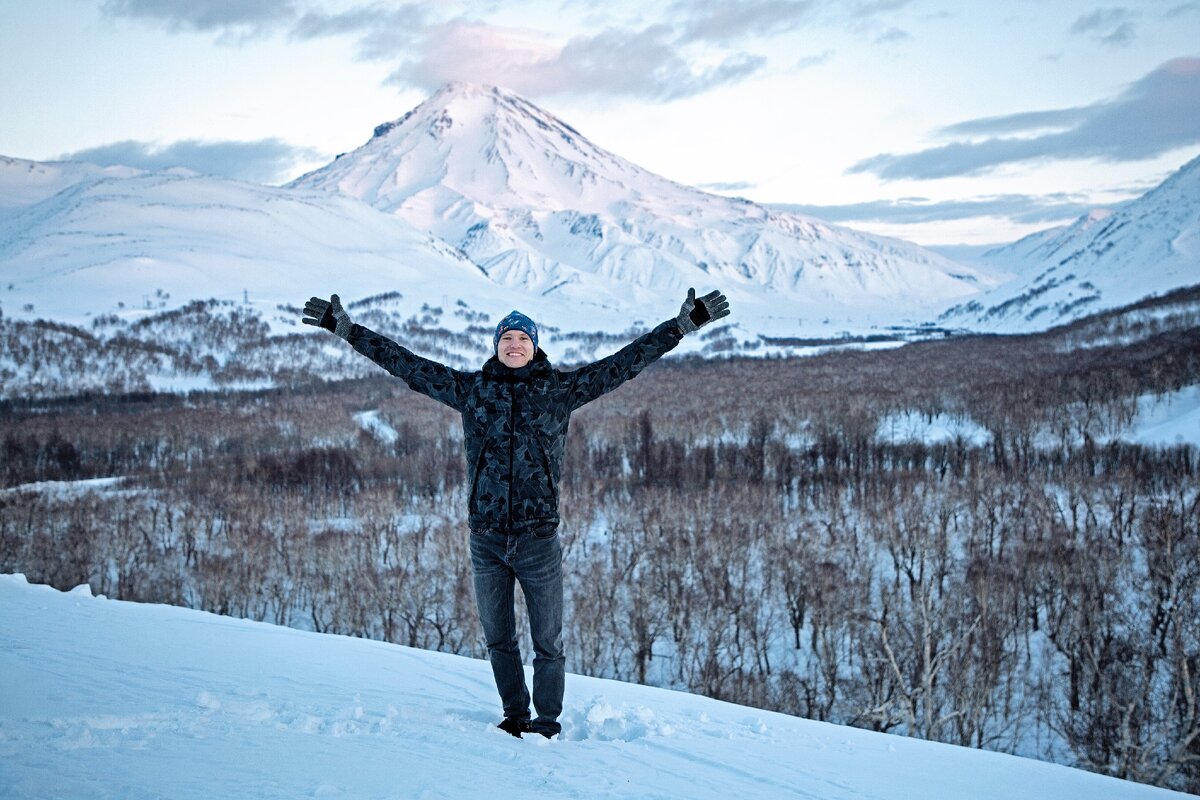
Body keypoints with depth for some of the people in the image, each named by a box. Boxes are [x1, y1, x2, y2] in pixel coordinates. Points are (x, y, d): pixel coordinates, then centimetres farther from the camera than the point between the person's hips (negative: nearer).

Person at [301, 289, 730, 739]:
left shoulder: (559, 389, 2)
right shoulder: (471, 388, 6)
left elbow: (625, 363, 2)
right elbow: (405, 364, 8)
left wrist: (684, 324, -2)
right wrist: (346, 330, 8)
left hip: (538, 539, -2)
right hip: (486, 540, 2)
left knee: (548, 642, 5)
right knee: (498, 639, 13)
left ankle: (547, 723, 18)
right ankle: (514, 717, 30)